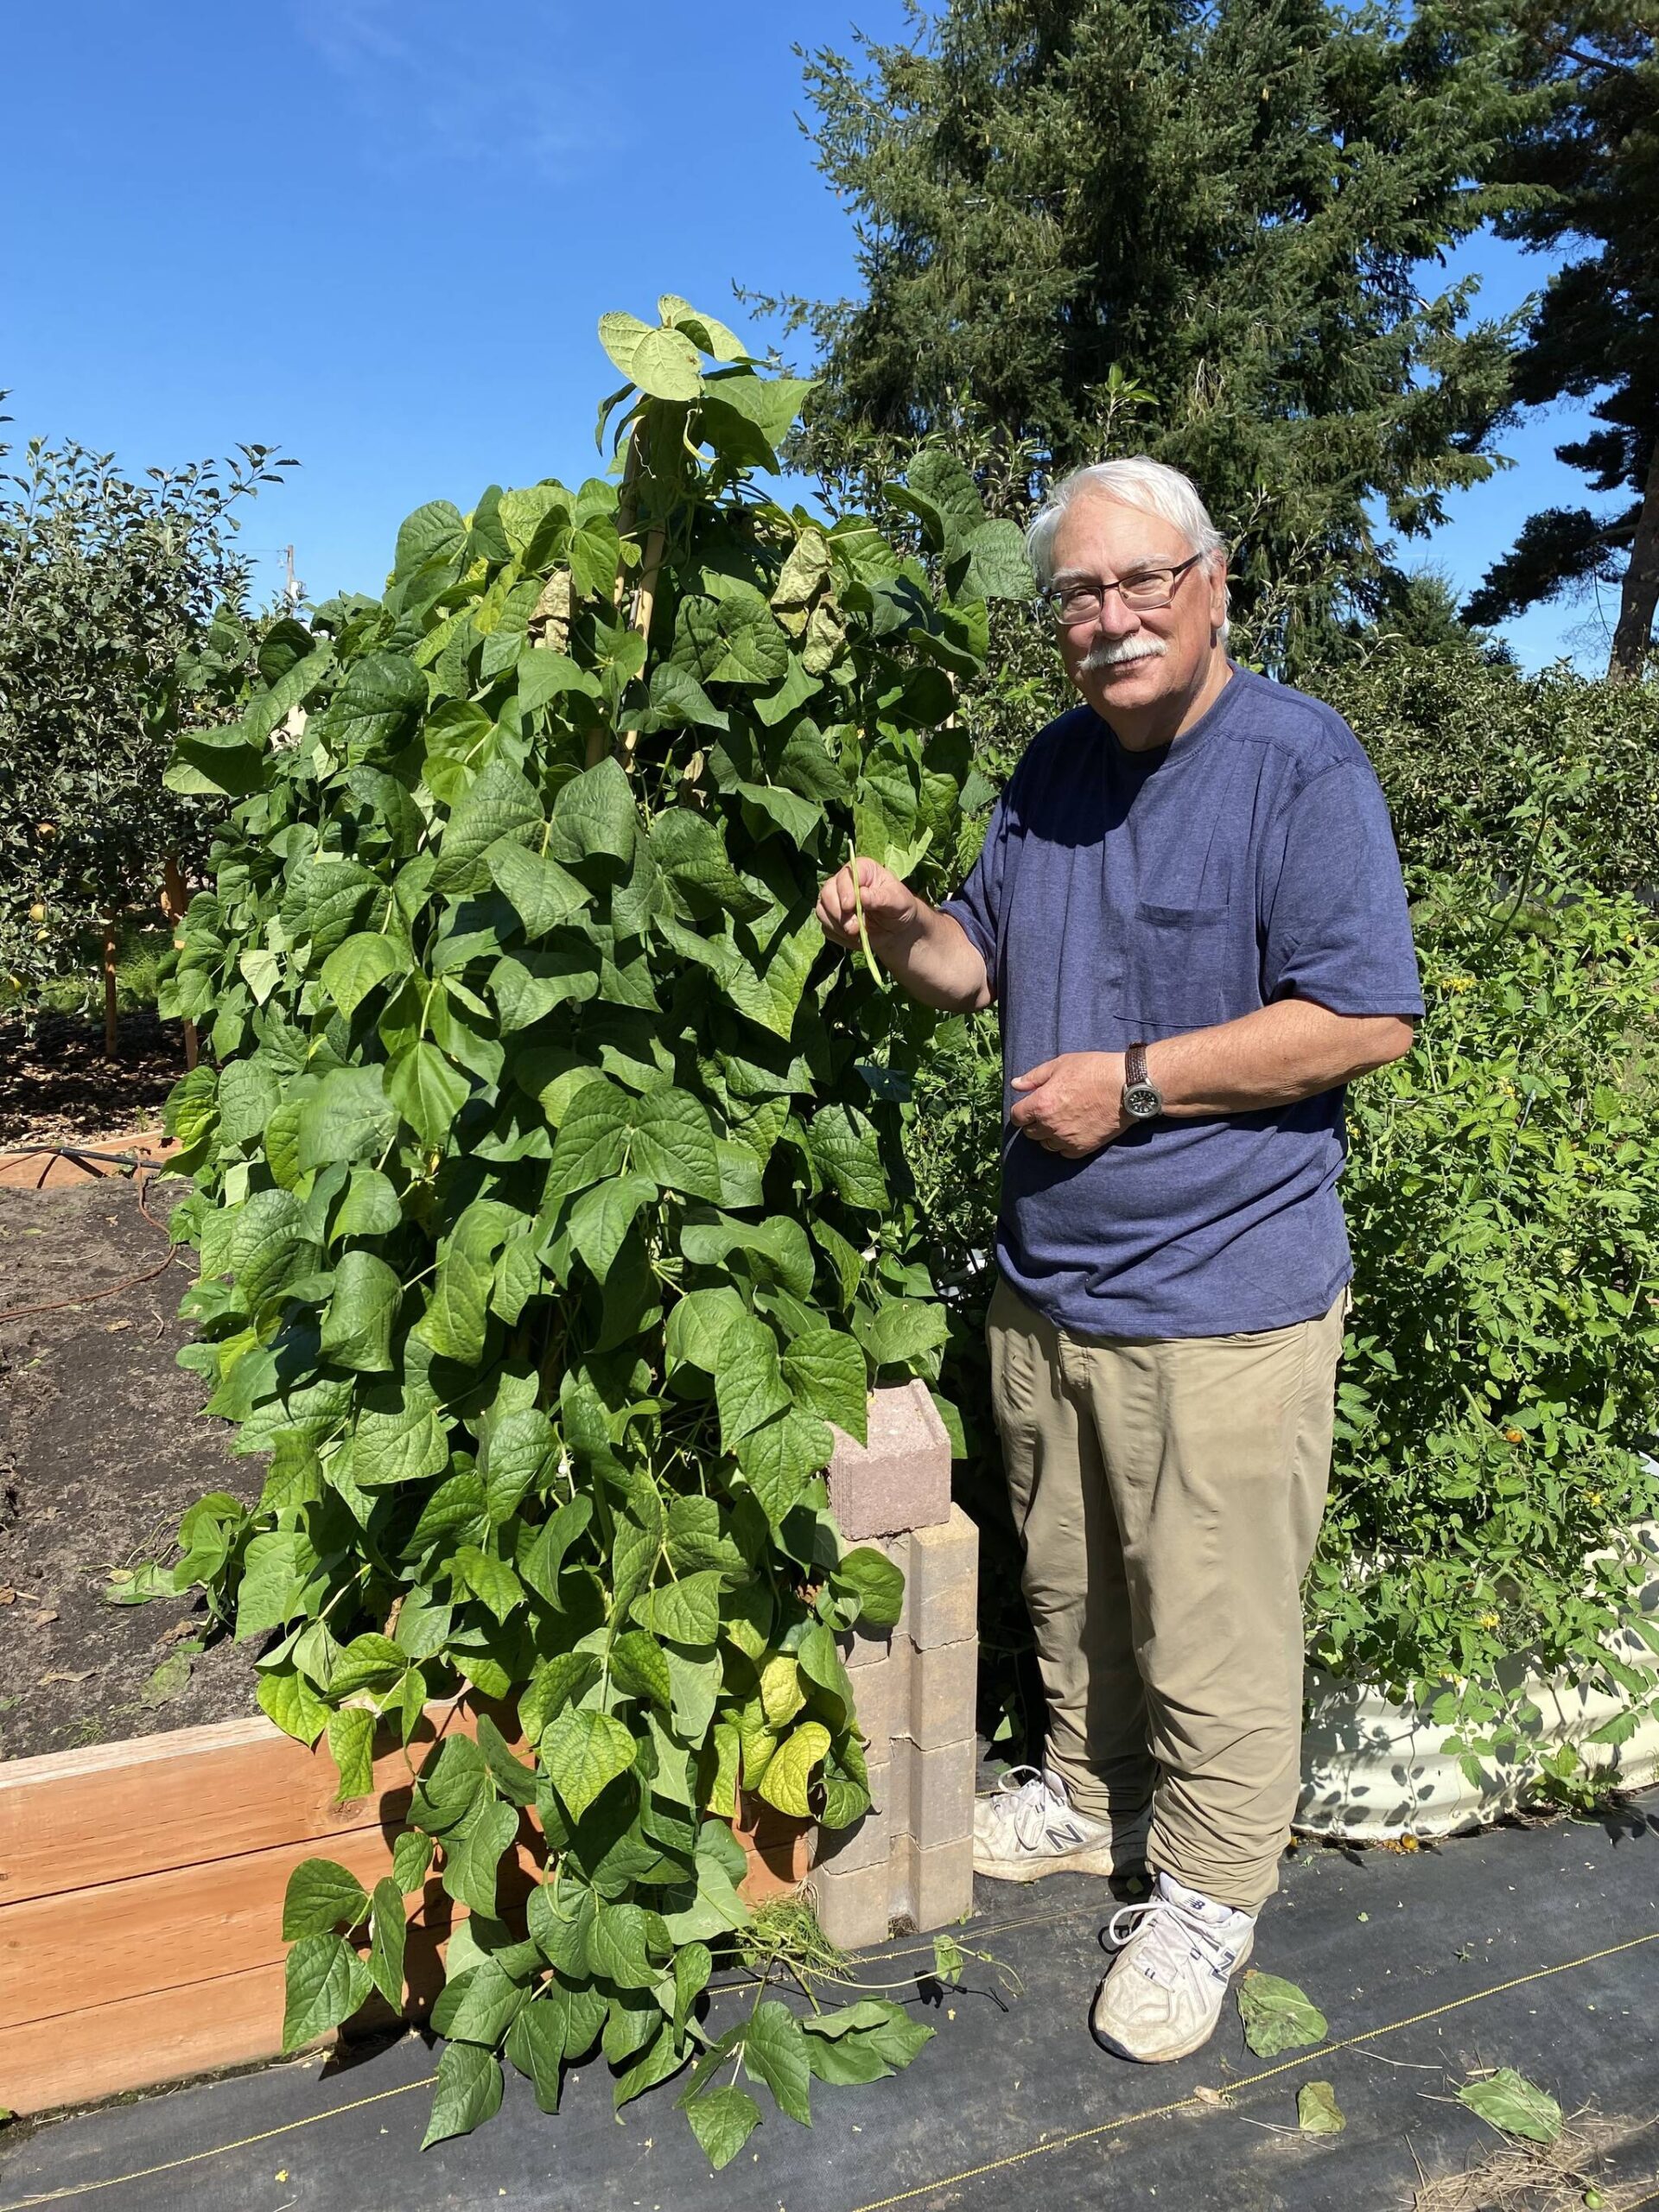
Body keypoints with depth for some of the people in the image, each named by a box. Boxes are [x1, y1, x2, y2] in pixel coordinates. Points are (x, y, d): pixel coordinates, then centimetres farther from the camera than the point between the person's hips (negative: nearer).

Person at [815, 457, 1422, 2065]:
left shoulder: (1297, 763, -12)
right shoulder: (1052, 766, 10)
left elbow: (1367, 1017, -17)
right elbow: (985, 967, 18)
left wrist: (1133, 1081, -19)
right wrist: (905, 928, -4)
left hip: (1222, 1298, -6)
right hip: (1044, 1277, 7)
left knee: (1211, 1629, 7)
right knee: (1067, 1586, 22)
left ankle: (1205, 1893, 30)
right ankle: (1091, 1794, 45)